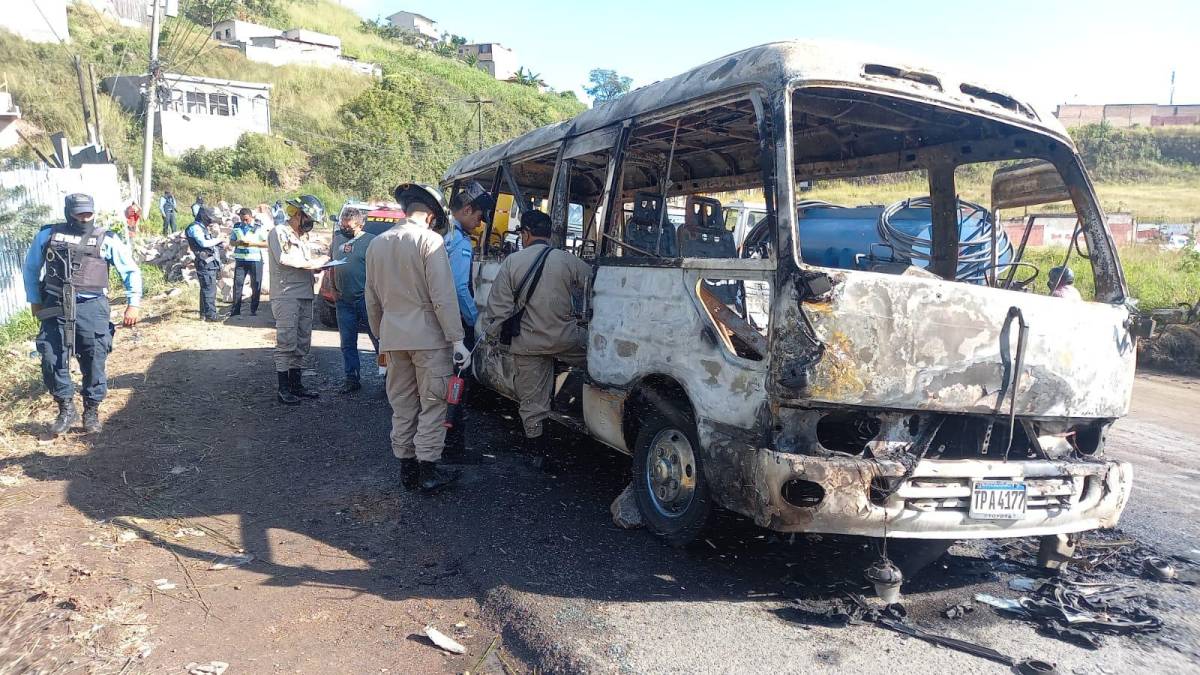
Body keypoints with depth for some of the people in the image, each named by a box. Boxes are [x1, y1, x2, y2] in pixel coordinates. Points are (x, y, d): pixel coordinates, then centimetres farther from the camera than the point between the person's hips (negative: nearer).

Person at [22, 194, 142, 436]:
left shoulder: (106, 239, 2)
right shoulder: (47, 235, 7)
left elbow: (131, 270, 7)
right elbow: (30, 268, 20)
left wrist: (133, 304, 0)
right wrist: (34, 300, 16)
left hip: (91, 308, -1)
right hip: (55, 308, 2)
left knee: (94, 361, 1)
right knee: (52, 360, -1)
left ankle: (92, 411, 17)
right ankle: (66, 409, 17)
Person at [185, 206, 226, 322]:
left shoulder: (201, 228, 21)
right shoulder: (195, 228, -9)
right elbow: (204, 243, -20)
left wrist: (218, 241, 8)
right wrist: (218, 239, -9)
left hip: (210, 262, 10)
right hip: (205, 262, -10)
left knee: (206, 288, 13)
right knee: (209, 288, -10)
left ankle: (204, 313, 19)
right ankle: (210, 314, -10)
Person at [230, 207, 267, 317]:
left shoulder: (259, 227, -3)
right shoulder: (237, 227, 8)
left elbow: (267, 243, -4)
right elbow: (232, 242, 16)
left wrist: (252, 243, -16)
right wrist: (238, 243, -7)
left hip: (255, 259, -3)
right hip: (240, 259, 3)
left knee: (256, 286, 2)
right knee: (237, 283, -1)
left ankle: (254, 310, 12)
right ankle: (236, 309, 5)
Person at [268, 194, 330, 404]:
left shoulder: (303, 236, 23)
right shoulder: (279, 232, -4)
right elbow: (283, 259, -19)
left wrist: (319, 264, 5)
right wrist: (311, 263, -15)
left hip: (305, 296, 8)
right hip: (286, 296, -8)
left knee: (302, 344, 9)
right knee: (287, 344, -8)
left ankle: (296, 385, 17)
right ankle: (284, 389, -4)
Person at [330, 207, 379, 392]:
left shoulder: (370, 240, -5)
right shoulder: (338, 239, 14)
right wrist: (333, 289, 12)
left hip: (366, 299, -6)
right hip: (344, 301, 6)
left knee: (378, 339, -1)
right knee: (347, 344, 9)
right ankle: (352, 379, 18)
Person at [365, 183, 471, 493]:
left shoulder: (377, 244, 9)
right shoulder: (429, 240, -11)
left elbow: (372, 299, 15)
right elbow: (443, 297, -16)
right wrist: (457, 340, -13)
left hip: (392, 337, 6)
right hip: (428, 337, -6)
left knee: (402, 405, 14)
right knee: (432, 404, 4)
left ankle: (407, 467, 21)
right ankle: (428, 471, 7)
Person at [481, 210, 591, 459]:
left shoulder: (511, 263, -7)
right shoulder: (568, 260, -7)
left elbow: (498, 303, -6)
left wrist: (491, 330, 8)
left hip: (528, 343, 1)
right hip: (565, 338, -1)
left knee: (531, 395, 12)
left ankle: (534, 438, 20)